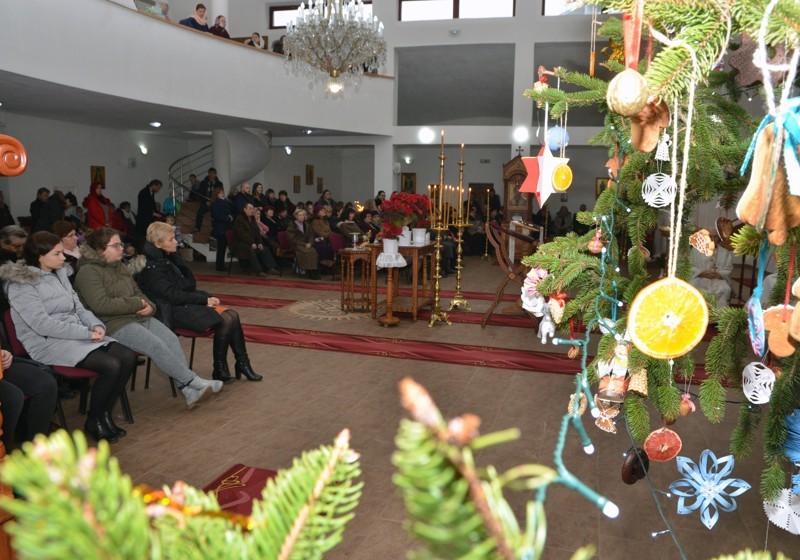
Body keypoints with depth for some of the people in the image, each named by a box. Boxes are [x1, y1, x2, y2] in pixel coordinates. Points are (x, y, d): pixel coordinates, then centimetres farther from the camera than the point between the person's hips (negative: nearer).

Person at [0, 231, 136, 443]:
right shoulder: (21, 284, -10)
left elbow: (78, 307, 15)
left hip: (78, 334, 8)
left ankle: (105, 414, 2)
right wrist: (87, 333, -19)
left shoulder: (59, 274, 13)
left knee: (128, 358, -14)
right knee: (111, 366, -26)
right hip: (48, 343, -8)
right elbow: (43, 325, -18)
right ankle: (93, 421, -3)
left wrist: (96, 325, -6)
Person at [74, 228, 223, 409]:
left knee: (172, 339, -15)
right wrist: (136, 304, -14)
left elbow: (137, 293, 22)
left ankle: (189, 391, -19)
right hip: (114, 325, -8)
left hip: (139, 317, 8)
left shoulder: (120, 266, 17)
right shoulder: (88, 271, -9)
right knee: (156, 345, -26)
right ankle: (193, 381, -16)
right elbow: (101, 305, -20)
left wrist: (148, 305, -2)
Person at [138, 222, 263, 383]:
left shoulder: (168, 258, 13)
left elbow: (189, 284, 13)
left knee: (232, 315, -8)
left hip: (184, 304, 8)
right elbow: (172, 295, -20)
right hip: (174, 310, -8)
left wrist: (206, 298, -6)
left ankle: (242, 363, -2)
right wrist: (204, 299, -14)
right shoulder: (152, 267, -14)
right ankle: (220, 370, -8)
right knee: (225, 320, -21)